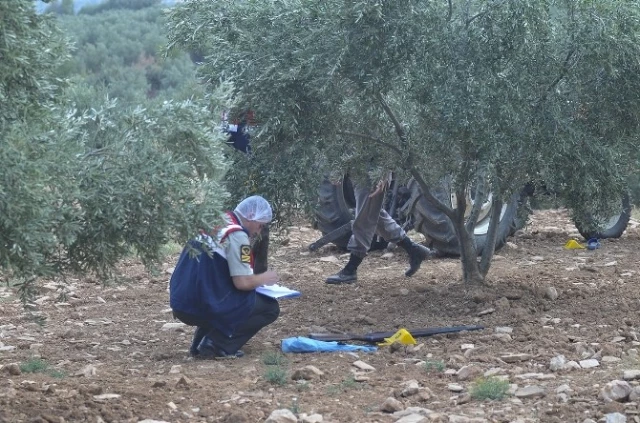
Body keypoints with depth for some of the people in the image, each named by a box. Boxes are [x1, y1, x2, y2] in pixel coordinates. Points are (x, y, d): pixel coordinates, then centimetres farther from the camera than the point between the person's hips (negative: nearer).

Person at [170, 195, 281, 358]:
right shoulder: (237, 235, -11)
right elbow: (242, 282, -15)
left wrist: (256, 278, 24)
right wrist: (264, 278, 6)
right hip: (202, 306, -9)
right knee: (270, 308, 5)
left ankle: (200, 342, 17)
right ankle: (215, 345, -5)